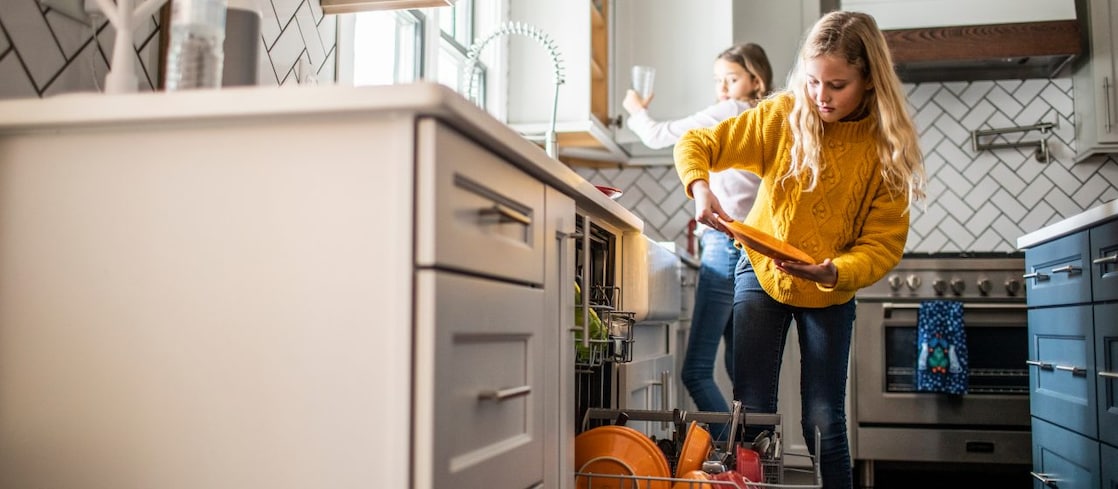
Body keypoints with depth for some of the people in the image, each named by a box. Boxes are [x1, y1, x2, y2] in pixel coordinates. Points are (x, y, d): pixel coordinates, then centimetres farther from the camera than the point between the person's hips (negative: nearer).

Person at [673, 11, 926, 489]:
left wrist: (836, 273, -36)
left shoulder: (886, 145, -15)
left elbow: (884, 242, -17)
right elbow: (694, 144, -10)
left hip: (831, 291, 0)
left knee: (824, 421, 2)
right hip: (762, 273, 0)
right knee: (751, 413, 0)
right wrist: (700, 188, -32)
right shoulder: (782, 115, -15)